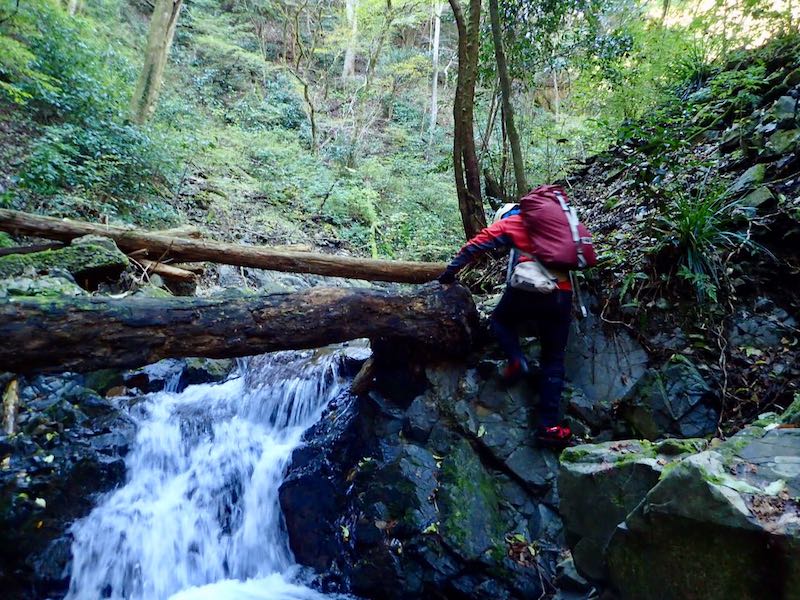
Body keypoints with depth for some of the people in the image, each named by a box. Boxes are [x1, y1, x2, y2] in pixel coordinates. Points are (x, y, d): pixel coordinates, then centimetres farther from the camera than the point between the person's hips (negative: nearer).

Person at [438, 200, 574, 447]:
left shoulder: (509, 223, 17)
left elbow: (476, 246, 14)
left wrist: (450, 271, 21)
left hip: (529, 287, -4)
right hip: (563, 294, 4)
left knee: (500, 320, 26)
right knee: (553, 361, 10)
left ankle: (516, 360, 0)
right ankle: (549, 425, 4)